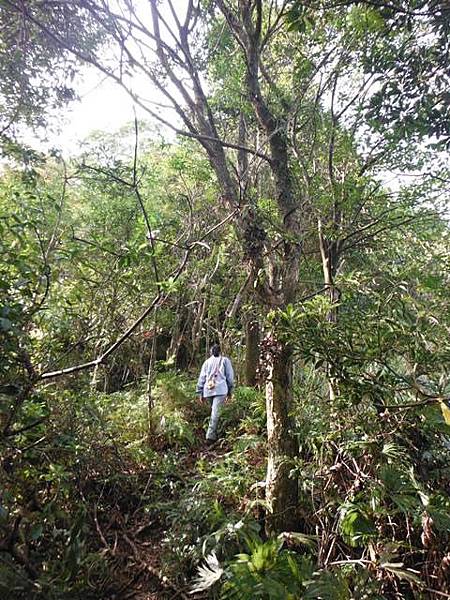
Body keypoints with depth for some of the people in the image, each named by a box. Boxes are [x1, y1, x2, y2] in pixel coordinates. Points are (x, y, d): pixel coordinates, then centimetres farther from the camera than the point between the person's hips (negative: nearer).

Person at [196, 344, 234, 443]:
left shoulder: (207, 362, 18)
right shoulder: (225, 360, 11)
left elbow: (201, 378, 14)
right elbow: (230, 376, 9)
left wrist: (200, 393, 17)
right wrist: (230, 390, 16)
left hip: (208, 390, 4)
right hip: (220, 390, -4)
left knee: (214, 411, 18)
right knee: (215, 412, -9)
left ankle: (213, 434, 22)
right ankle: (210, 436, -17)